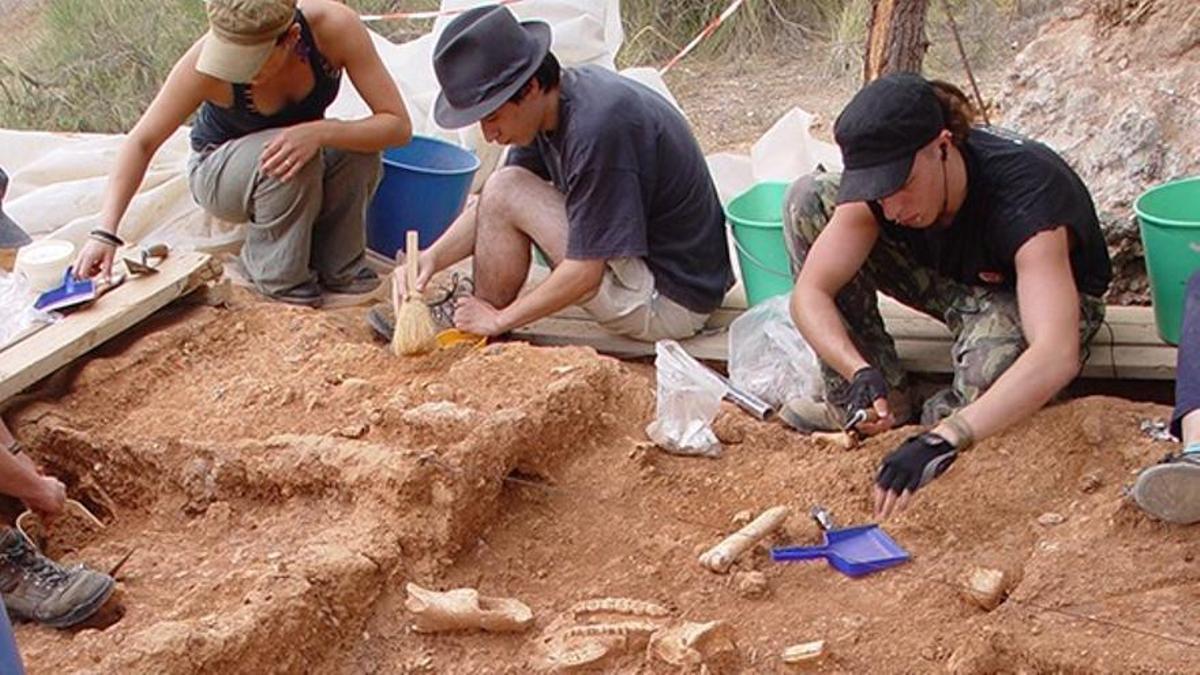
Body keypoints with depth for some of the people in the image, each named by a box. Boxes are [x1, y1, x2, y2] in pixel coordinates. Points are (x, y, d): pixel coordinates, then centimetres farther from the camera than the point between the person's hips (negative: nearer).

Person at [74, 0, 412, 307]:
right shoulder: (208, 59, -32)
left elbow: (398, 125, -27)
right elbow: (142, 142, -22)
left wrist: (320, 133, -43)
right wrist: (105, 233, -31)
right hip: (219, 171, -2)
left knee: (357, 151, -31)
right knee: (283, 157, -35)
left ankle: (338, 267, -6)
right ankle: (277, 276, -11)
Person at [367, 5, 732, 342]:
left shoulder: (596, 127, -28)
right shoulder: (559, 97, 1)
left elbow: (584, 274, -24)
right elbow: (488, 210, 10)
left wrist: (499, 319, -12)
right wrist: (432, 257, -6)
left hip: (669, 303, -10)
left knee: (507, 190, -14)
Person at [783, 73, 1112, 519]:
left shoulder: (1023, 193, -40)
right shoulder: (882, 179, -25)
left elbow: (1058, 356, -53)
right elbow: (810, 293, -23)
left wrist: (944, 441, -64)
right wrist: (860, 373, -43)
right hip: (951, 280, 5)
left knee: (991, 374, -43)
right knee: (809, 200, -15)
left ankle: (944, 418, -3)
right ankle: (868, 402, -9)